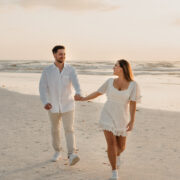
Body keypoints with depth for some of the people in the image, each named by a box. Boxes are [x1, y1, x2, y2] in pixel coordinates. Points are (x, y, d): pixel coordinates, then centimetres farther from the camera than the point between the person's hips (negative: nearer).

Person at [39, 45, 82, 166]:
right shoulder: (47, 71, -7)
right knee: (55, 130, 13)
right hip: (53, 106, 2)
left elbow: (76, 83, -26)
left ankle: (72, 156, -19)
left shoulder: (71, 69, -9)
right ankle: (58, 152, 32)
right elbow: (43, 88, -11)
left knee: (69, 129, -12)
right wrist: (45, 103, -30)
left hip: (68, 105, -1)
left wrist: (78, 93, -50)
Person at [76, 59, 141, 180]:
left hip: (122, 119, 0)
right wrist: (83, 99, 14)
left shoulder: (133, 85, -9)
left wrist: (132, 121, -21)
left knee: (121, 147, 11)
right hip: (108, 116, 0)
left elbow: (133, 104, -14)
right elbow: (98, 93, 11)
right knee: (111, 144, -11)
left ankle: (117, 155, 49)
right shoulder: (110, 81, -2)